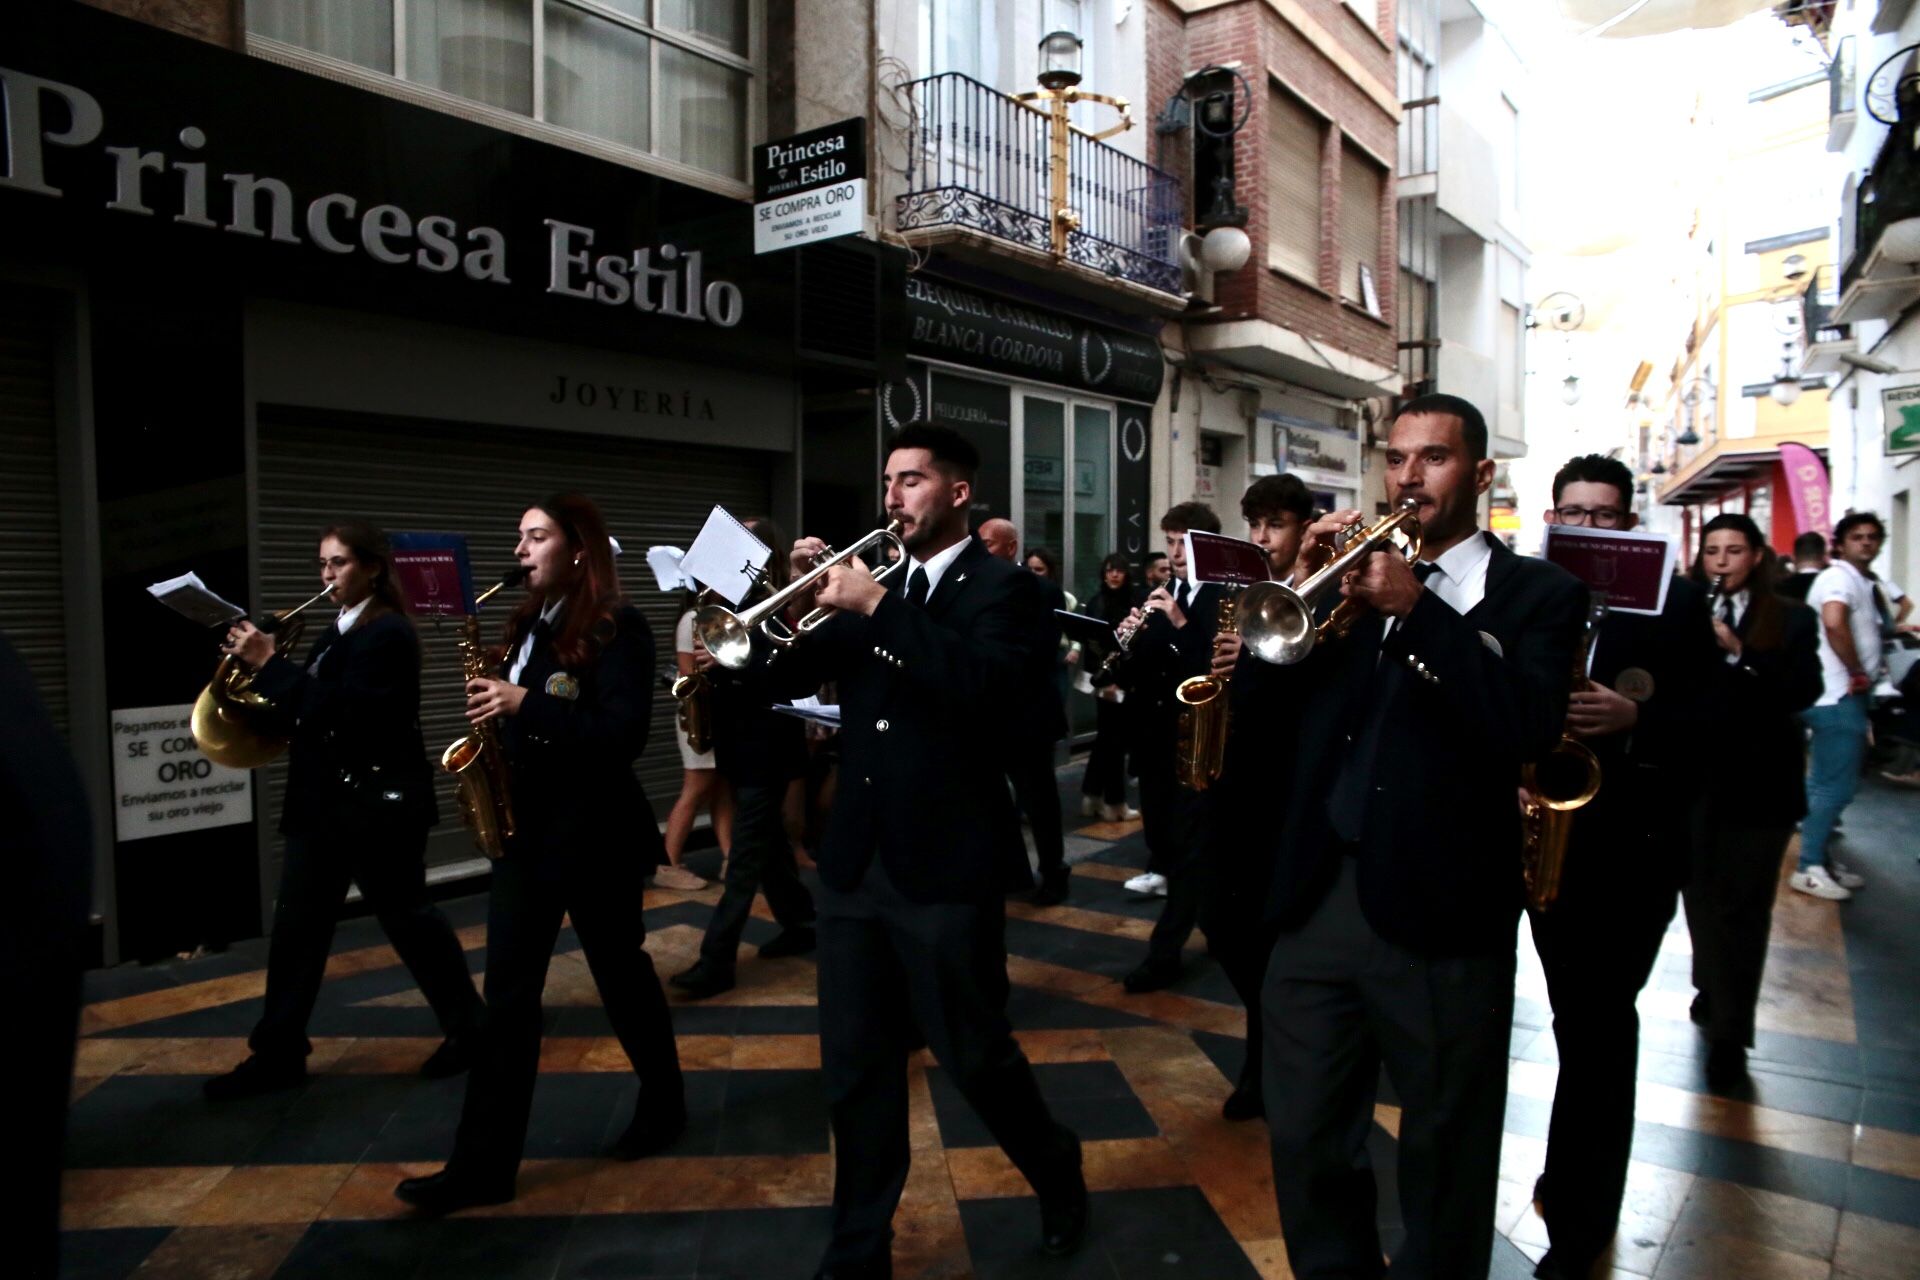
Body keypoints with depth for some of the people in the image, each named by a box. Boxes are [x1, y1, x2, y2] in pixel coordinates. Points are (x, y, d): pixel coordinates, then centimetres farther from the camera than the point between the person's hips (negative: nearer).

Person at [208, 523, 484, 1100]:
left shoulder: (389, 635, -14)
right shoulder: (337, 630, 13)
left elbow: (334, 712, -24)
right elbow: (310, 711, 13)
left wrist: (270, 664, -23)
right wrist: (263, 666, -1)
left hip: (377, 802, -8)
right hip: (323, 801, 8)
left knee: (407, 916, 3)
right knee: (296, 926, 8)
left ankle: (468, 1026, 19)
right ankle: (279, 1052, 18)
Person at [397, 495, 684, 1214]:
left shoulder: (616, 628, -12)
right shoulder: (530, 623, 12)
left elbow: (625, 733, -22)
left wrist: (525, 705, -25)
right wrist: (495, 707, -3)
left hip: (595, 831, -7)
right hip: (525, 826, 7)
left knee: (620, 973, 10)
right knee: (507, 993, 5)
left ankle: (663, 1105, 32)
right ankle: (484, 1164, 11)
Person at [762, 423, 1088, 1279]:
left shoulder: (1001, 588, -5)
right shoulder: (874, 585, 11)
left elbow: (984, 685, -25)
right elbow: (785, 678, 11)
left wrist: (878, 606, -23)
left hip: (945, 865, -5)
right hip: (854, 862, 6)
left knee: (974, 1054, 8)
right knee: (855, 1067, 12)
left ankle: (1057, 1176, 37)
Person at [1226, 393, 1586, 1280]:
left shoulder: (1537, 595, 1)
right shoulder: (1351, 571, 11)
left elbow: (1528, 726, -17)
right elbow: (1251, 700, 2)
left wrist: (1413, 607, -22)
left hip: (1439, 917, -3)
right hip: (1316, 900, 3)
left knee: (1444, 1166, 13)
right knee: (1305, 1142, 15)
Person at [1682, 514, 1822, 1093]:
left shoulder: (1791, 619, 2)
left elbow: (1803, 691, -12)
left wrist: (1738, 652, -22)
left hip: (1760, 783, -1)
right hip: (1696, 778, 1)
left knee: (1743, 907, 0)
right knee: (1702, 897, 10)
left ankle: (1729, 1036, 9)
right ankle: (1713, 994, 32)